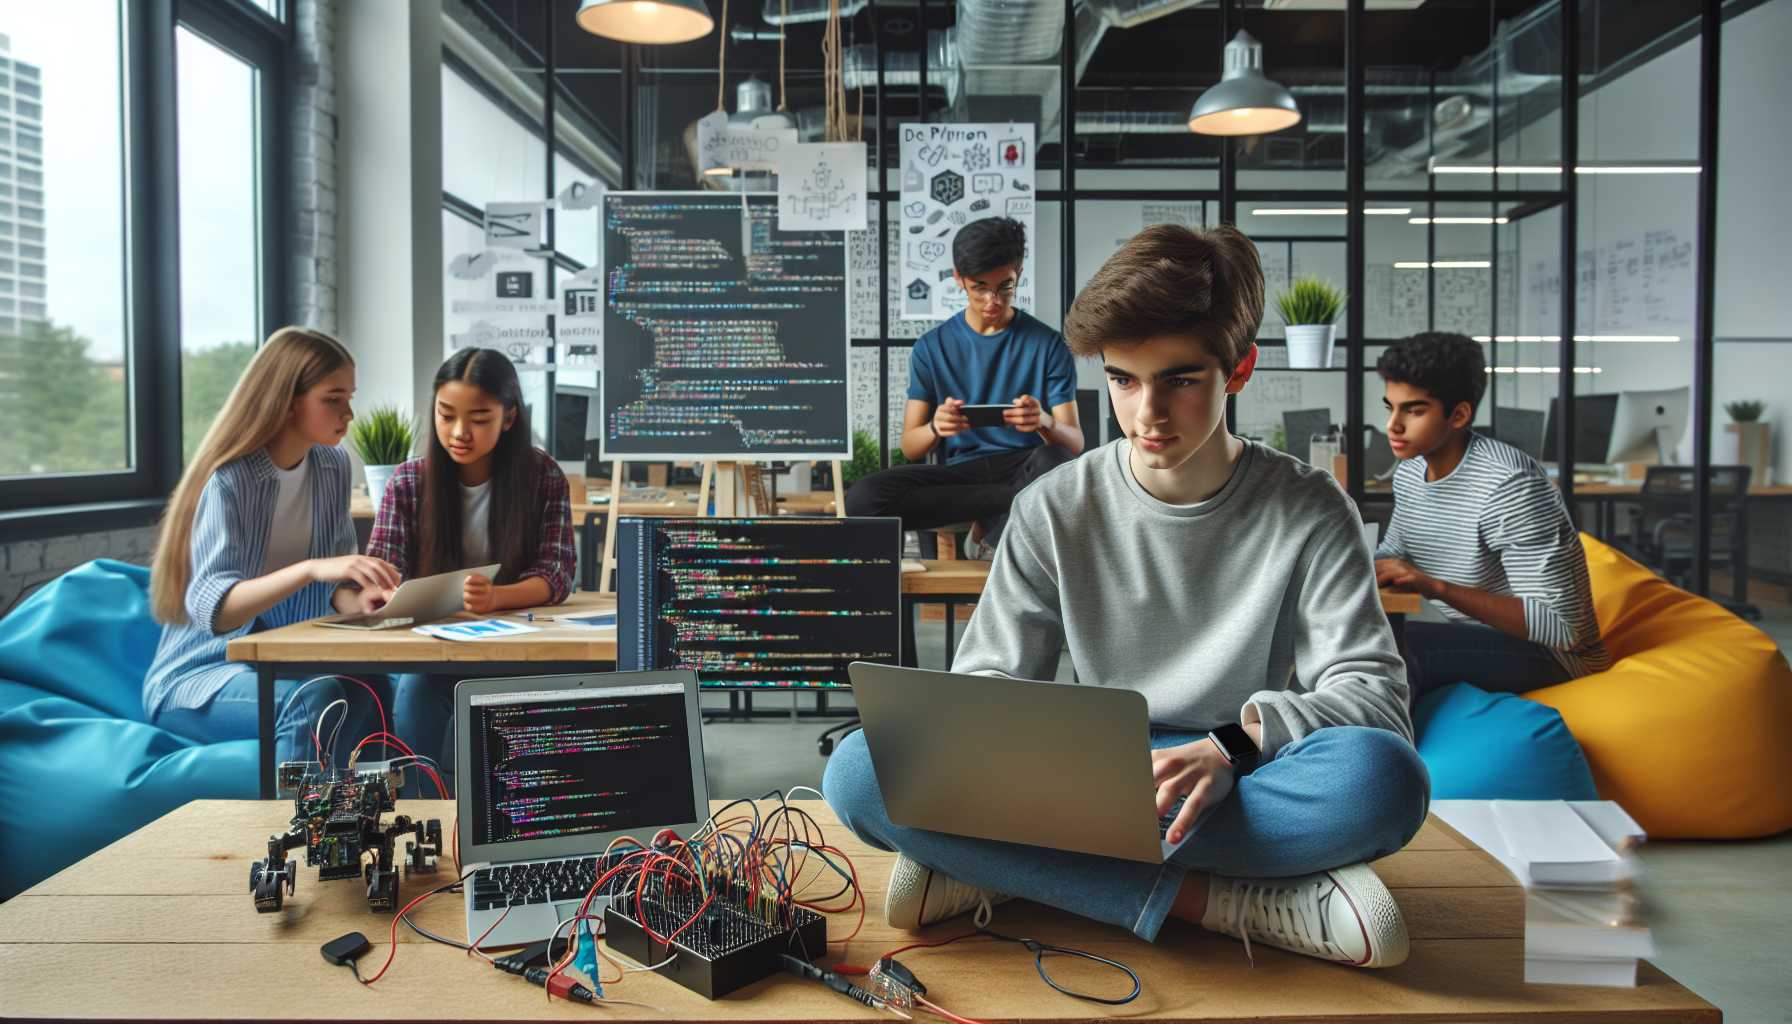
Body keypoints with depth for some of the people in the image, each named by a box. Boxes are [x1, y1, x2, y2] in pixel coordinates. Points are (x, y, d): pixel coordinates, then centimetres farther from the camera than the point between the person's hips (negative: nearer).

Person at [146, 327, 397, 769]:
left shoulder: (333, 466, 3)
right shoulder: (228, 479, -15)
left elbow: (335, 585, 5)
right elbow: (211, 609, -28)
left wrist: (358, 599, -20)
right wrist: (310, 569, -44)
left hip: (285, 666, 5)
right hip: (197, 677, -5)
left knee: (375, 690, -28)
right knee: (313, 700, -36)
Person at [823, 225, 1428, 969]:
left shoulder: (1308, 512, -1)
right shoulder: (1054, 510, 2)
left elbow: (1372, 691, -8)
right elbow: (985, 680, 2)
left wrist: (1233, 745, -27)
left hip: (1239, 797, -1)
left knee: (1381, 775, -35)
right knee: (861, 771, -22)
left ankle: (999, 874, -25)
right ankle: (1215, 901, -25)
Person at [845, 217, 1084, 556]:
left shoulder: (1048, 344, 4)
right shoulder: (931, 347, 8)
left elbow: (1075, 443, -2)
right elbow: (910, 447, 4)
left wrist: (1045, 423, -26)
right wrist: (935, 427, -21)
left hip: (1027, 469, -2)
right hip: (961, 470, 3)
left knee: (1054, 463, -40)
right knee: (863, 497, -27)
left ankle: (992, 537, -10)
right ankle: (1023, 502, -15)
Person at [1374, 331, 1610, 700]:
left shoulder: (1509, 484, -24)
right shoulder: (1409, 473, -1)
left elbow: (1560, 627, -26)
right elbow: (1393, 554, 15)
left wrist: (1438, 588, -34)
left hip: (1548, 655, -8)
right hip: (1468, 642, 8)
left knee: (1393, 644, -30)